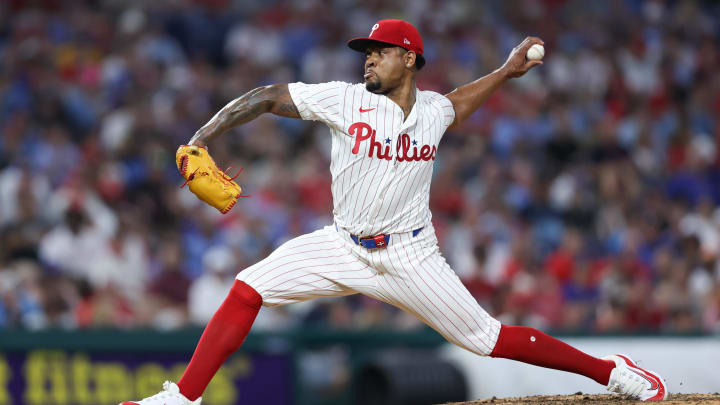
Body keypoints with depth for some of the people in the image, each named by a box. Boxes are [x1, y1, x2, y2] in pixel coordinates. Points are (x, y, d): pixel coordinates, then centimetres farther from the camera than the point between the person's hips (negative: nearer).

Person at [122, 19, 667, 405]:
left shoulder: (432, 109, -1)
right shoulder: (346, 100, -9)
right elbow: (267, 97, -10)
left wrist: (504, 74, 20)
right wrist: (202, 139, -20)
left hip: (410, 256, -1)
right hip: (345, 249, 1)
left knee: (486, 338, -3)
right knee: (247, 291, -14)